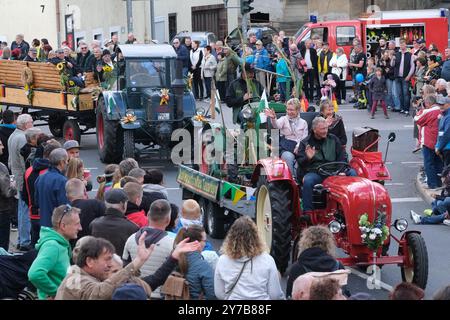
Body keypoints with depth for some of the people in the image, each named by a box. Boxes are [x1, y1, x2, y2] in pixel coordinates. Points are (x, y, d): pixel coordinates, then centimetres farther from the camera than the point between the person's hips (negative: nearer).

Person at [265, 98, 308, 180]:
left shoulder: (303, 123, 18)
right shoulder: (284, 119, 14)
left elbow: (305, 138, 10)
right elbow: (276, 125, -10)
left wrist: (298, 147, -10)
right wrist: (273, 118, -34)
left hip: (299, 149, 1)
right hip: (286, 148, -1)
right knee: (288, 157, -35)